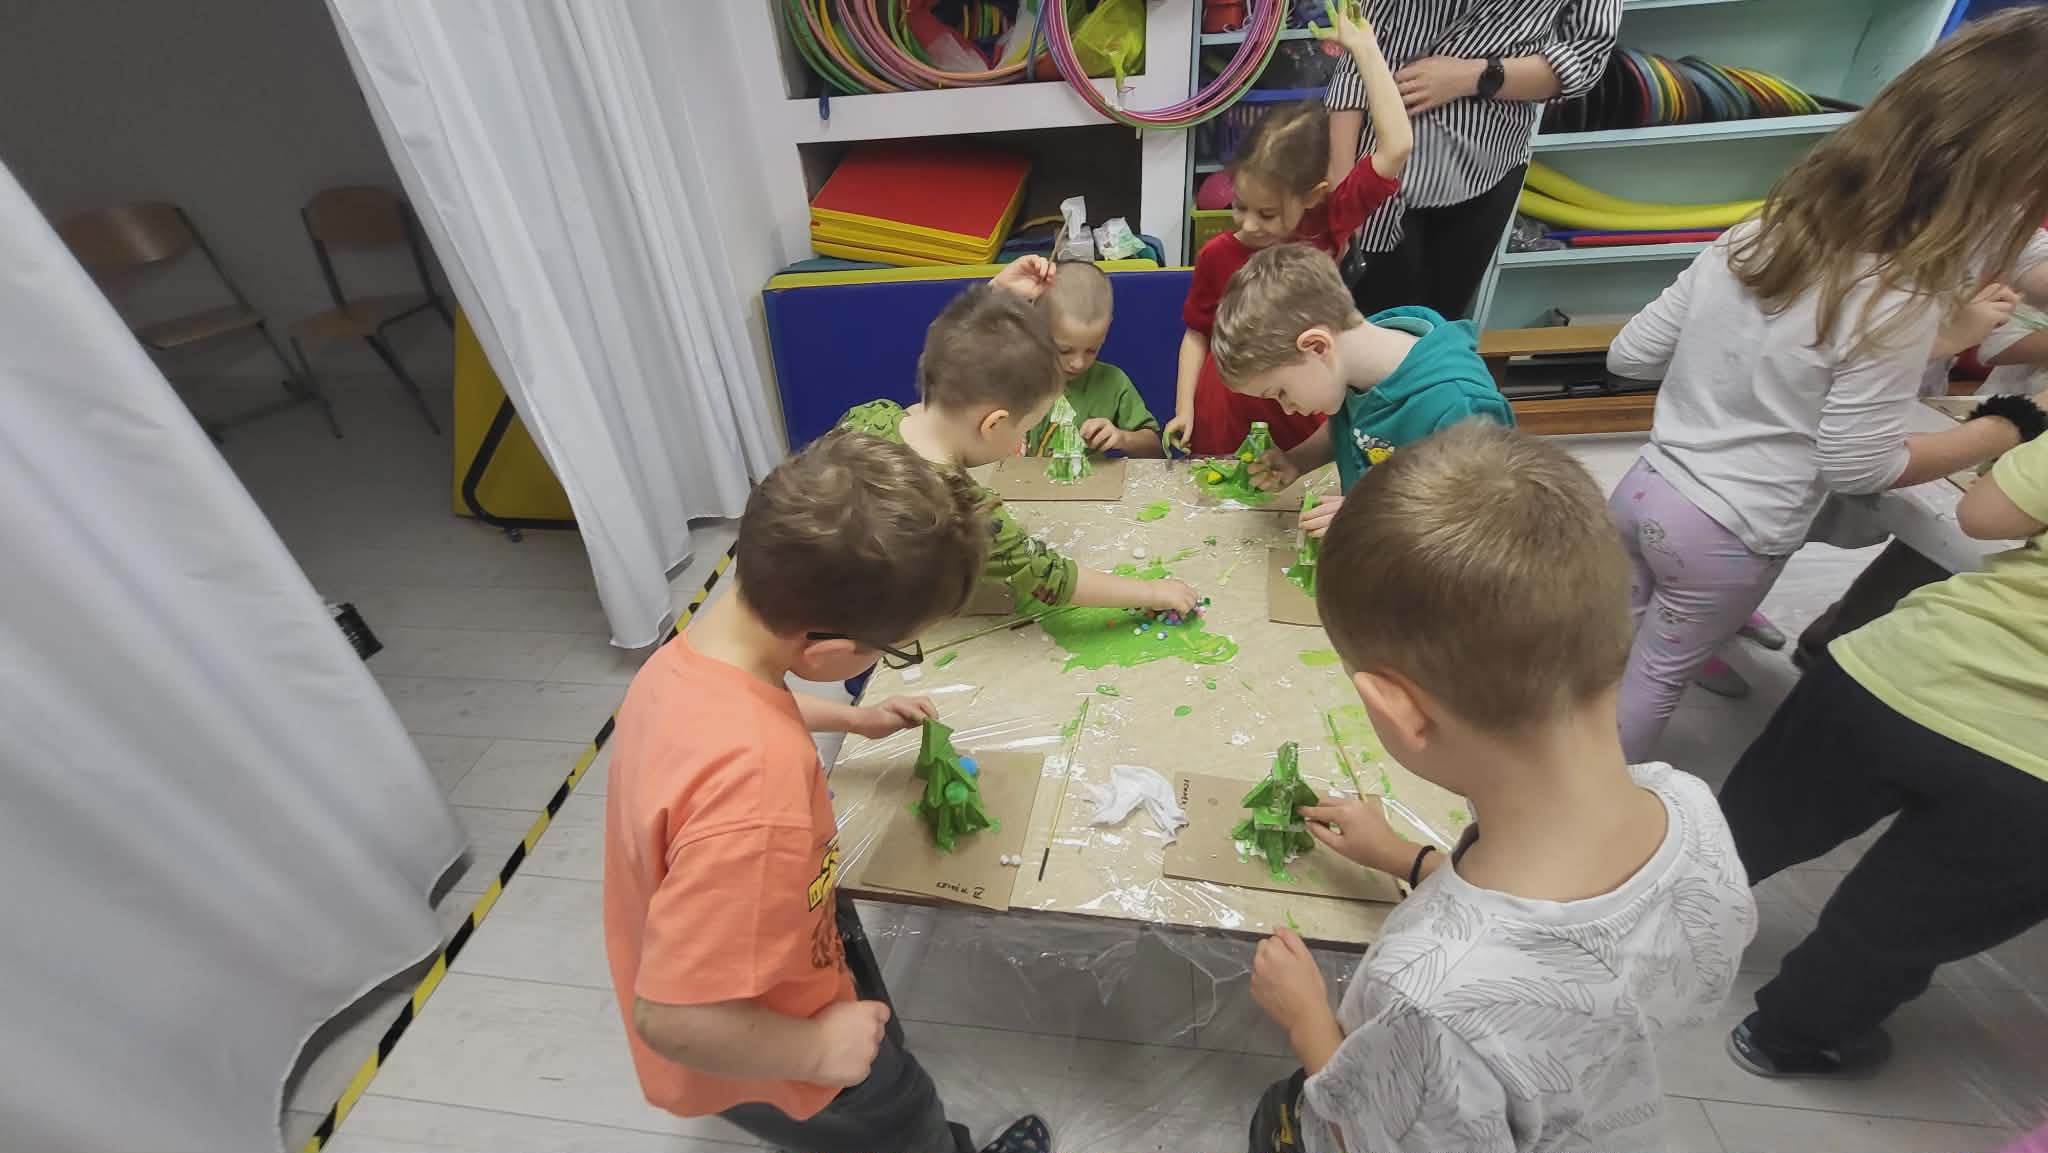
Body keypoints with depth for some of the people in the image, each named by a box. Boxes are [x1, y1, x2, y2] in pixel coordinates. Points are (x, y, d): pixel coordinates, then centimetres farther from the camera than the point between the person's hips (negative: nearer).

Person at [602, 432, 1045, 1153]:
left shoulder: (694, 653, -16)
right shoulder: (753, 779, -46)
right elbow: (675, 1018, -37)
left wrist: (853, 719, 7)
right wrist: (818, 1049, -21)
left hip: (751, 999, 8)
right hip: (763, 1065, -7)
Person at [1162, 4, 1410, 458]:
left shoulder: (1327, 223, -7)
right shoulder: (1217, 254, -9)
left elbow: (1396, 148, -14)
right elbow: (1197, 335, 2)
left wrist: (1364, 49, -13)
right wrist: (1184, 409, -5)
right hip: (1225, 412, 0)